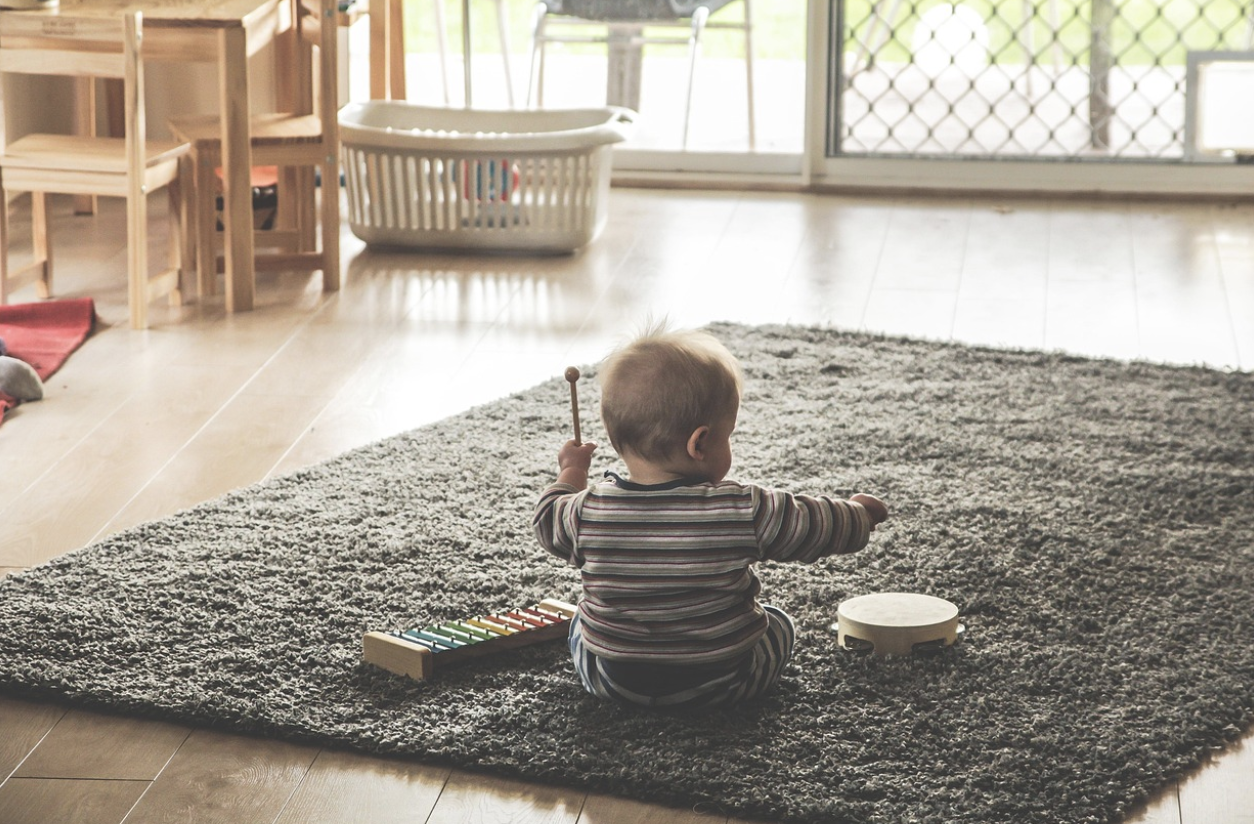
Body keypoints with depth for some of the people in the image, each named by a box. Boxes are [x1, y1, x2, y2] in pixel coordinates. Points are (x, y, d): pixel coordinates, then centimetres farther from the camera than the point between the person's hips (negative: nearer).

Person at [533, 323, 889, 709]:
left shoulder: (589, 511, -16)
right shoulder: (745, 512, -21)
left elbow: (549, 522, 6)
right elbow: (819, 528, -9)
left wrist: (571, 471, 25)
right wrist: (861, 512, 13)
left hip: (611, 681, 2)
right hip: (721, 685, -1)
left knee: (582, 622, 32)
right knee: (779, 624, 27)